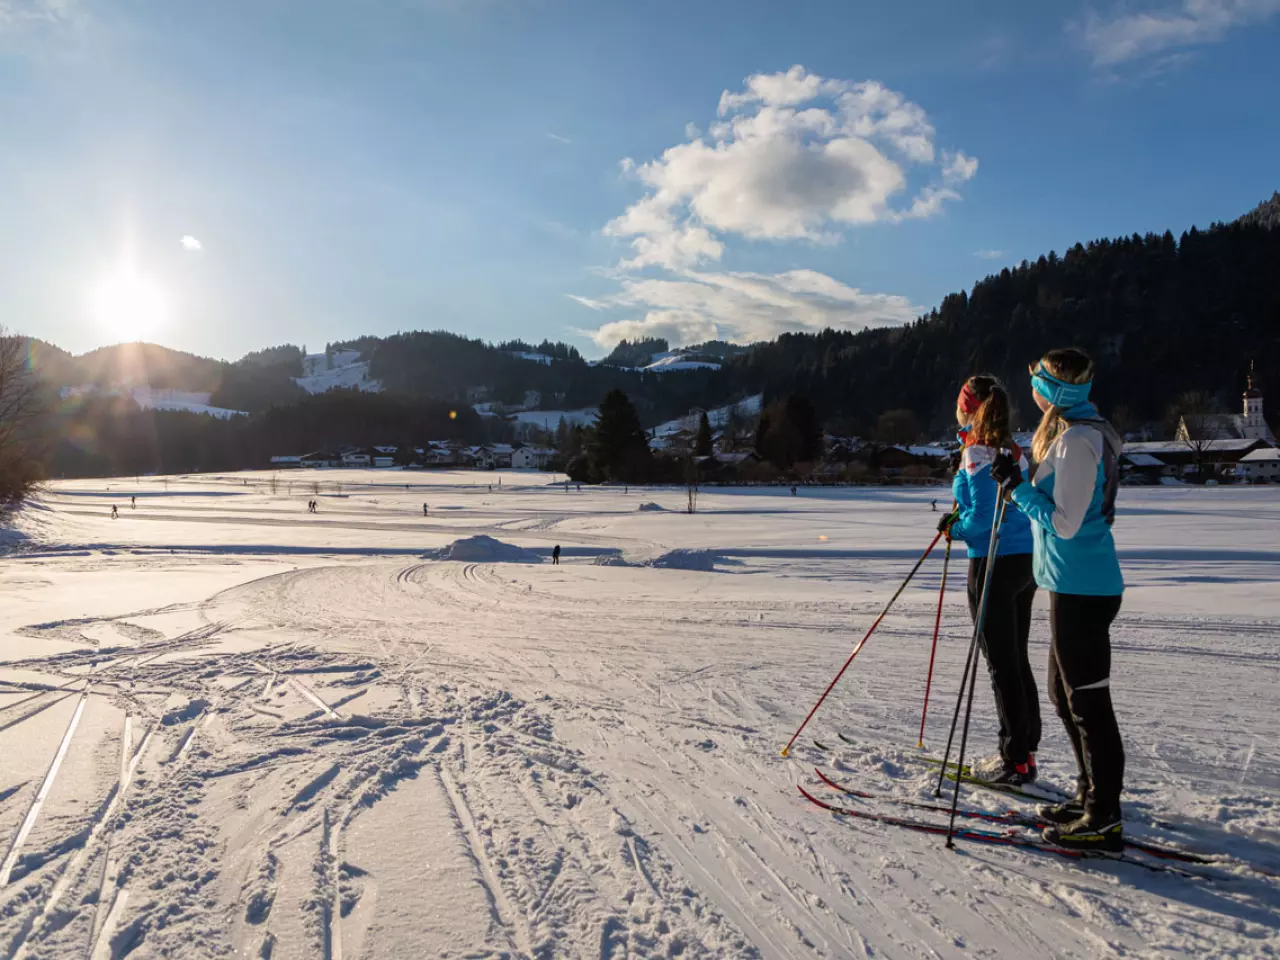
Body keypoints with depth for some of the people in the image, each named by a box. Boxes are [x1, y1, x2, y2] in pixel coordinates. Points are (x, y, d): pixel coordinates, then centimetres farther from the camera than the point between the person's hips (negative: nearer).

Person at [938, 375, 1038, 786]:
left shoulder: (976, 452, -14)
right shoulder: (1013, 449, 11)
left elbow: (983, 515, -21)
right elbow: (1018, 504, 14)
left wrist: (954, 527, -3)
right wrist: (961, 521, 11)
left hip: (994, 565, -8)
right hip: (1026, 562, 9)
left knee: (1001, 666, 0)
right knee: (1018, 661, 15)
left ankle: (1015, 760, 8)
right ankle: (1026, 751, 24)